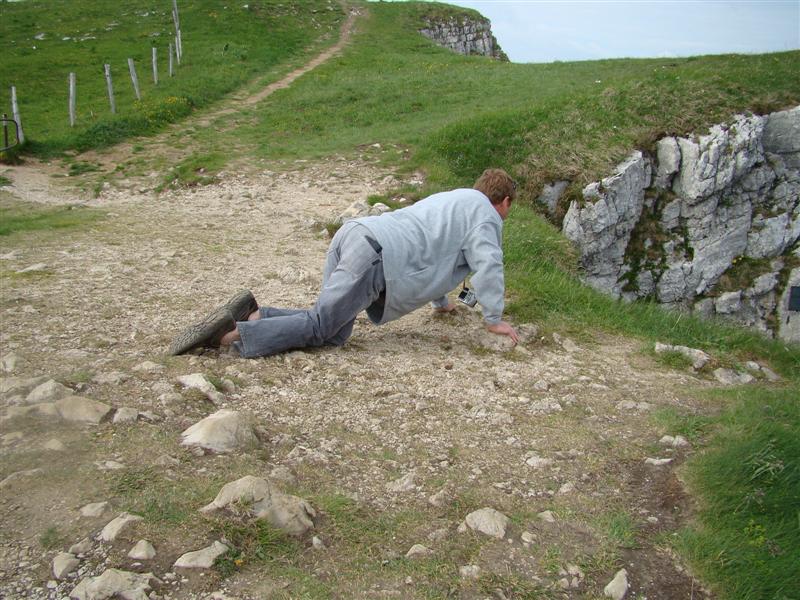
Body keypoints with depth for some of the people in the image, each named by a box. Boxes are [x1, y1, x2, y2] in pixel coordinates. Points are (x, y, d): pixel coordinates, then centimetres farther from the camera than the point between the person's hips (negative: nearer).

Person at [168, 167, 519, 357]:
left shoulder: (451, 201, 38)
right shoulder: (485, 214, 10)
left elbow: (432, 251, 47)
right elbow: (488, 264, -1)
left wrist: (441, 302, 53)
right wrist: (494, 318, 8)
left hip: (354, 234, 9)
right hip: (377, 255, -9)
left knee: (334, 333, 3)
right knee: (321, 326, -13)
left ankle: (252, 313, -7)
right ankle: (229, 333, -24)